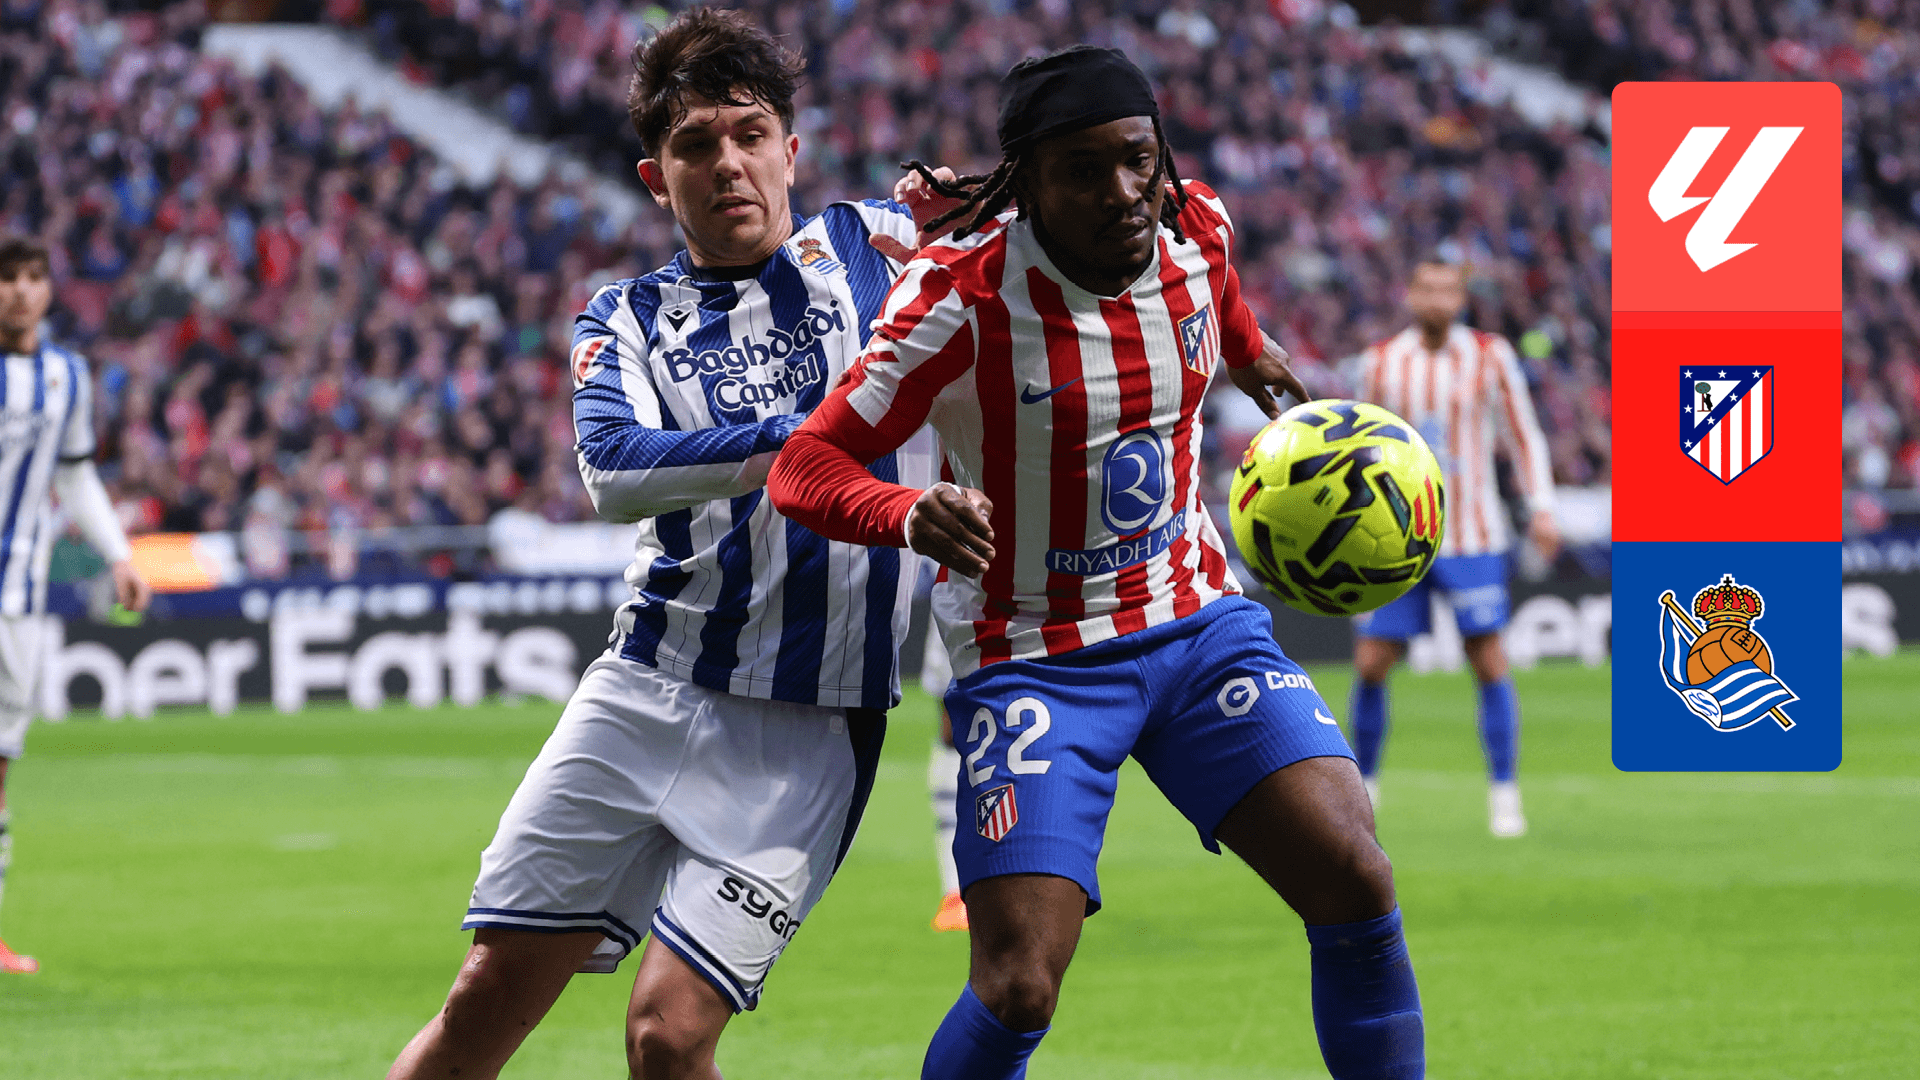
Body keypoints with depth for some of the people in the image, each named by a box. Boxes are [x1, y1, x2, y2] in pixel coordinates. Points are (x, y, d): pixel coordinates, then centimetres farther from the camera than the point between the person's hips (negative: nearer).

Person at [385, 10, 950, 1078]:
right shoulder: (626, 319, 9)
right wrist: (810, 435, -25)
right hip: (650, 692, 2)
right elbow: (616, 470, -12)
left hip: (811, 728, -2)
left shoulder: (870, 246, 8)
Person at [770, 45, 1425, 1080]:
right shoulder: (962, 294, -20)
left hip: (1201, 625, 5)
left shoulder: (1196, 230, -4)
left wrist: (1250, 353, 42)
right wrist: (913, 515, -41)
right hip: (1034, 658, -5)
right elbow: (807, 466, -20)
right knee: (1016, 991, -16)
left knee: (1358, 887, -12)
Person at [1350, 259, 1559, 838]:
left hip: (1471, 537, -1)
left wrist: (1542, 507, -3)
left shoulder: (1490, 357, -1)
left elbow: (1523, 435, 6)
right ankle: (1364, 785, 17)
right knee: (1370, 665, -2)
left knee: (1489, 661, -8)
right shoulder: (1380, 362, 3)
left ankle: (1504, 796, 1)